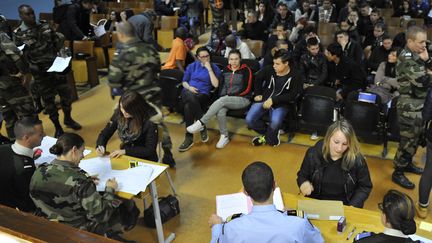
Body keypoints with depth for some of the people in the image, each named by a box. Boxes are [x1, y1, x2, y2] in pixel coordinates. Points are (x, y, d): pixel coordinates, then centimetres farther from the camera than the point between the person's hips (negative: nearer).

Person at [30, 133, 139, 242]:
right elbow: (101, 215, -25)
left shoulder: (39, 171, -13)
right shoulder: (79, 180, -32)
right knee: (129, 206, 16)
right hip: (80, 231, -7)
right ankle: (112, 237, 38)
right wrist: (110, 190, -9)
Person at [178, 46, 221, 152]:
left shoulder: (214, 68, 11)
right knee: (190, 97, -39)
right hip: (188, 92, 2)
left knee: (188, 106, -37)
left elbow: (216, 84, -4)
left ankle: (189, 137, -25)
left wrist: (209, 69, -6)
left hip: (203, 95, -2)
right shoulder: (192, 66, 19)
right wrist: (189, 87, -4)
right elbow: (184, 81, 19)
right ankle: (202, 127, -31)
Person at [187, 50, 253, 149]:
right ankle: (224, 136, -14)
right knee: (220, 111, -31)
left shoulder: (246, 70, -2)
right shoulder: (226, 70, 13)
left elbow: (246, 89, -8)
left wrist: (231, 95, -11)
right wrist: (222, 96, -6)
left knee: (223, 100, -34)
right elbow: (221, 86, 13)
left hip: (242, 99, -4)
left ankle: (201, 123, -31)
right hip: (226, 99, 4)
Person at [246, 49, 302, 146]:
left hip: (280, 104, -3)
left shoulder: (295, 76, -11)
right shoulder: (269, 70, -5)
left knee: (275, 122, -33)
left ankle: (267, 137, 3)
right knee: (249, 120, -17)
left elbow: (292, 96, -14)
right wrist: (257, 94, 10)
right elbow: (258, 78, 16)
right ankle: (270, 133, 9)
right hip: (264, 99, 3)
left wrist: (273, 100, -21)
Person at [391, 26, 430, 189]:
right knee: (408, 139, -1)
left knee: (415, 137, 19)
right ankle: (398, 173, 10)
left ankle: (407, 163, 36)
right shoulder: (406, 58, -19)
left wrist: (427, 60, -8)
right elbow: (422, 81, -25)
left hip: (419, 104, 9)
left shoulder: (417, 55, 10)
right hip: (410, 106, -9)